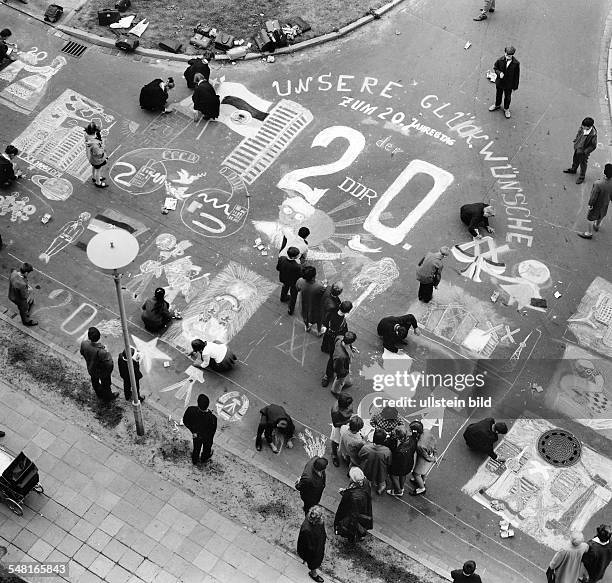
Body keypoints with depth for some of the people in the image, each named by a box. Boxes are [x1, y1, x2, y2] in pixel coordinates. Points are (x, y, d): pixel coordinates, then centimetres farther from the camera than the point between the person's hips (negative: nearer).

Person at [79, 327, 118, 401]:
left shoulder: (84, 343, -29)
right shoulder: (101, 351, -44)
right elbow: (109, 364, -35)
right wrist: (107, 353, -20)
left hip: (91, 369, 4)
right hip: (102, 371, -4)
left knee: (95, 381, 34)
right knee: (105, 384, 27)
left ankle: (99, 394, 62)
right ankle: (108, 397, 54)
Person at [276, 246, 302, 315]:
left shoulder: (281, 259, -30)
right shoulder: (297, 266, -43)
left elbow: (277, 268, -12)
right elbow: (300, 276, -26)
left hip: (283, 279, 4)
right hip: (293, 282, -4)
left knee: (285, 287, 39)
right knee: (293, 295, 26)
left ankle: (283, 297, 69)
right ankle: (290, 310, 45)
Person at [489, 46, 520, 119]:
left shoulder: (516, 63, -23)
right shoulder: (500, 60, -20)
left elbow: (517, 75, -12)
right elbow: (495, 67, -2)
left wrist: (515, 86, -5)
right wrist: (499, 73, -24)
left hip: (509, 84, -2)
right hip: (499, 82, 2)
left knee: (507, 97, 19)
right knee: (498, 94, 26)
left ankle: (506, 109, 44)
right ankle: (497, 105, 55)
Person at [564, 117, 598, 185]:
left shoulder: (593, 134, -35)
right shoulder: (582, 127, -19)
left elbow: (593, 145, -23)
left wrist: (585, 151, -22)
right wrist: (575, 141, 9)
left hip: (583, 152, -6)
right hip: (577, 148, 6)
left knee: (583, 164, 16)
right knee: (575, 159, 31)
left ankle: (581, 177, 37)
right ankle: (573, 169, 59)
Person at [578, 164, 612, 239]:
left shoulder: (598, 184, -41)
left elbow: (593, 196, -27)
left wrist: (590, 204, -11)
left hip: (597, 205, -6)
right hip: (606, 204, 6)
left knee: (590, 218, 19)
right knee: (600, 217, 33)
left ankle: (589, 233, 38)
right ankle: (597, 226, 61)